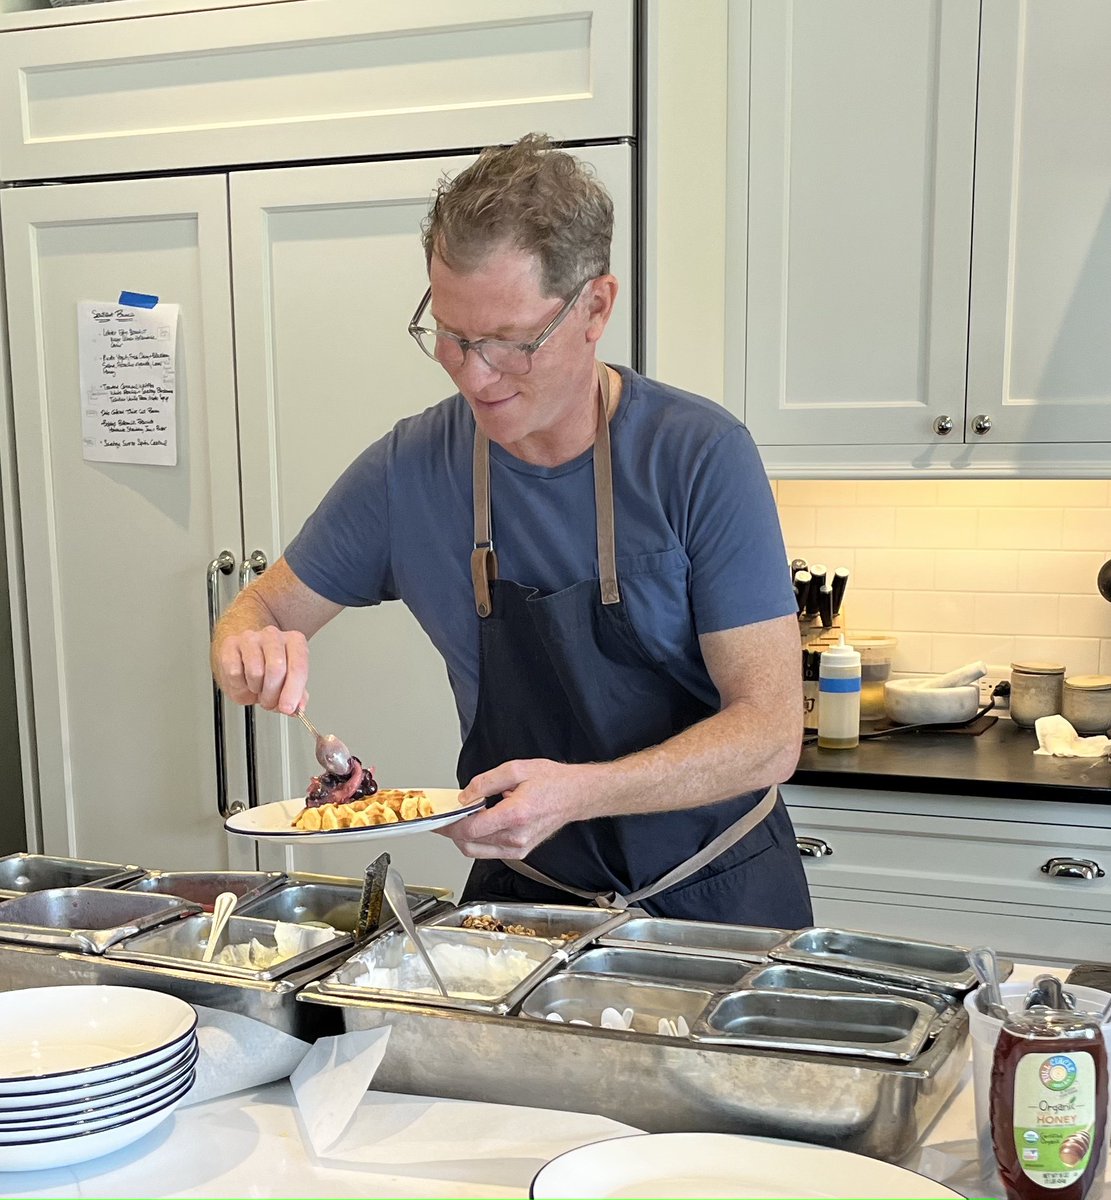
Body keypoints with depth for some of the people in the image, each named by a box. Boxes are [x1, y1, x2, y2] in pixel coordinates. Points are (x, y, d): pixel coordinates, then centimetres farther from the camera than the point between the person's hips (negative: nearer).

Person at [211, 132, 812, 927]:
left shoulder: (702, 455, -14)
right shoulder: (411, 469, -6)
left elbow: (770, 731, -16)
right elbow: (265, 608, 7)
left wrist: (580, 791, -32)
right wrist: (248, 649, -17)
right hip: (525, 893, 2)